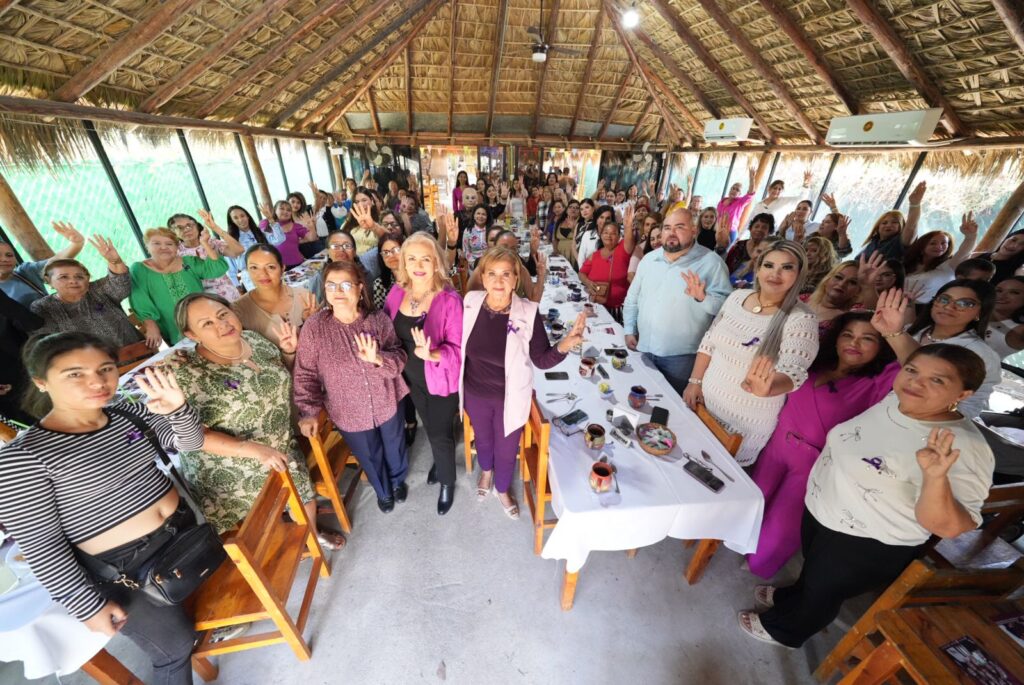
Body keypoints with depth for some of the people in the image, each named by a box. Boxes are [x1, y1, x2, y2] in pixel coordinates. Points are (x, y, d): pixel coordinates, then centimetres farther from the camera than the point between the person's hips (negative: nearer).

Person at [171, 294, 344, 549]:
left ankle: (313, 533, 54)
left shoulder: (255, 339, -8)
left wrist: (289, 351, -11)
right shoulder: (188, 375, -24)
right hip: (233, 472, -5)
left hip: (283, 449, 5)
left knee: (304, 493, 24)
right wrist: (255, 450, -29)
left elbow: (284, 378, 8)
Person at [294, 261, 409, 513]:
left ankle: (398, 480, 60)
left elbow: (399, 359, -14)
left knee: (394, 447, 26)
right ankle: (383, 491, 56)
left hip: (387, 404, 1)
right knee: (370, 457, 23)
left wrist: (377, 358, -33)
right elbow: (306, 373, -10)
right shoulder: (314, 327, -16)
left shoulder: (379, 320, -15)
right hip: (349, 413, 0)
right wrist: (309, 411, -15)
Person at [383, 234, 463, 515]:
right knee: (430, 427, 27)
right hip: (412, 378, 5)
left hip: (441, 380, -5)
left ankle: (447, 482, 40)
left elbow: (458, 348, -24)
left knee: (440, 434, 11)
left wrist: (432, 354, -40)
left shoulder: (450, 300, -25)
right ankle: (439, 461, 58)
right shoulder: (397, 292, -7)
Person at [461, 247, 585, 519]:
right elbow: (459, 345, 1)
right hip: (476, 394, 2)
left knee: (507, 450, 20)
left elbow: (541, 360, -17)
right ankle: (486, 472, 65)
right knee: (483, 439, 29)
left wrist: (564, 346, -35)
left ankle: (502, 490, 54)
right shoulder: (470, 303, -15)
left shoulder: (528, 313, -22)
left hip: (511, 397, -2)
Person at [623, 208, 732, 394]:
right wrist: (629, 330, 6)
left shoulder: (711, 262, -8)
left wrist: (703, 298, -29)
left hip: (681, 355, -4)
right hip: (644, 348, 4)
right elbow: (632, 298, 12)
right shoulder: (649, 259, 6)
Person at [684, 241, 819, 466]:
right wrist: (695, 382, -2)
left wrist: (766, 387, -45)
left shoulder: (802, 320, -15)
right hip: (704, 402, 5)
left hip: (747, 422, -4)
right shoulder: (736, 297, -1)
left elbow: (792, 374, -23)